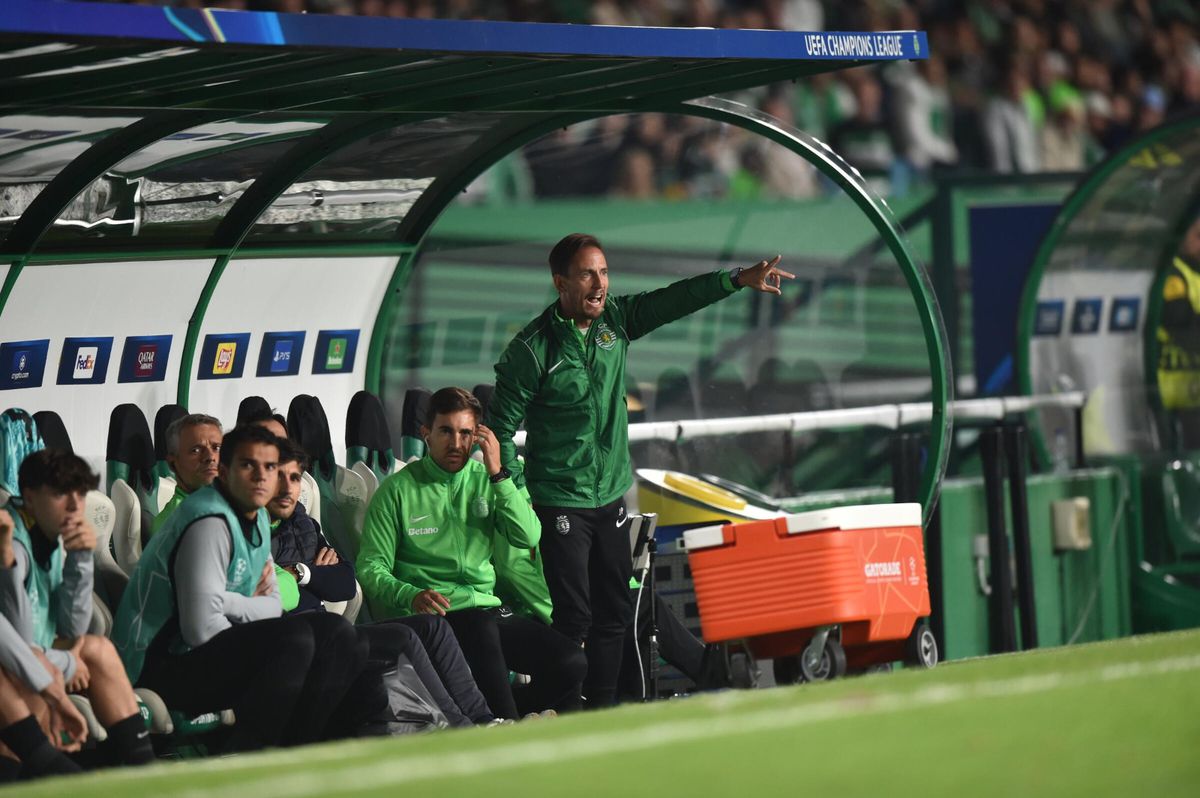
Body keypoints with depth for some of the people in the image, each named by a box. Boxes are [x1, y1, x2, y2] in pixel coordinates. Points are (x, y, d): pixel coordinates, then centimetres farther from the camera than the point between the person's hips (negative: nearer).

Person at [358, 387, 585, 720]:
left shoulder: (486, 480, 14)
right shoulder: (398, 490, 2)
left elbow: (527, 537, -1)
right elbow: (372, 569, -3)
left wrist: (497, 474, -7)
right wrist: (412, 596, -22)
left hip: (487, 609, 5)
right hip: (430, 615, -4)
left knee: (570, 662, -18)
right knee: (482, 630, -38)